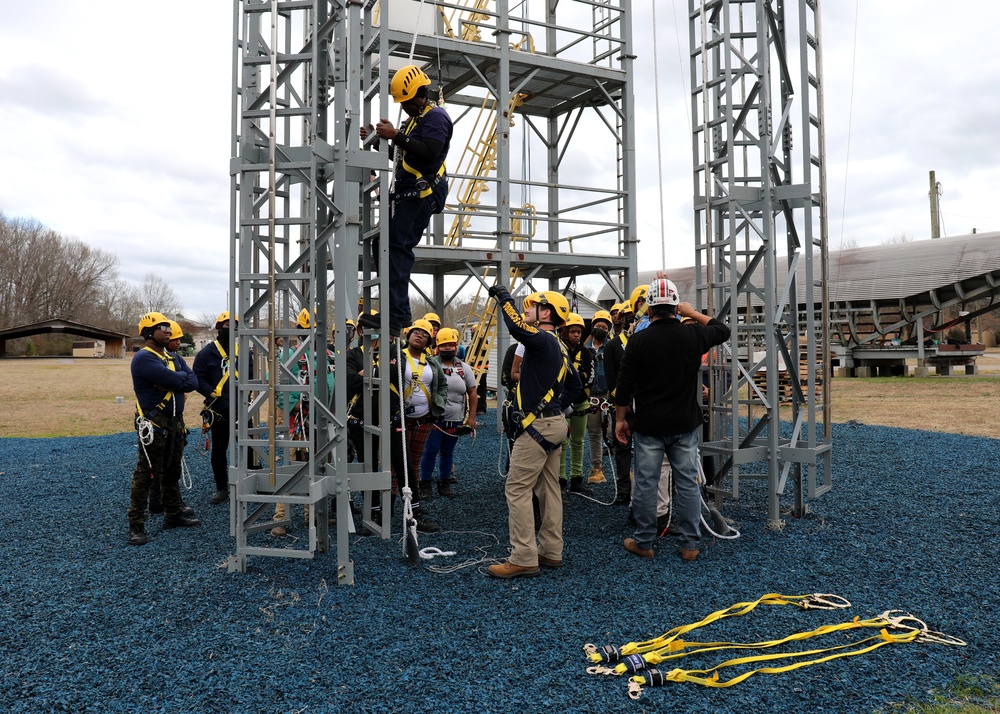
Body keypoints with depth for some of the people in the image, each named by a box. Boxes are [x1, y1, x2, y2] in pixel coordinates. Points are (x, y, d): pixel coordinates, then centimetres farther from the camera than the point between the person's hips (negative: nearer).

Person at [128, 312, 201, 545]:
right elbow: (175, 380, -26)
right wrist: (182, 378, -4)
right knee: (145, 474, -4)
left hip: (175, 423, 9)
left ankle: (173, 515, 29)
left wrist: (172, 382, -15)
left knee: (172, 472, 17)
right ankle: (136, 525, 3)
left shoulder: (170, 357, 16)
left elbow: (193, 382, 3)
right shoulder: (144, 358, -14)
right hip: (154, 425, -9)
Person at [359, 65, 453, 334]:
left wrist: (397, 136, -25)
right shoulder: (414, 119, 25)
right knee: (383, 245, 7)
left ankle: (396, 317, -18)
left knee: (398, 248, -17)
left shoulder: (436, 117, -6)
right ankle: (397, 311, 11)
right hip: (405, 193, 11)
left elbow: (429, 152, -23)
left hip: (422, 194, -11)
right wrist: (378, 140, 16)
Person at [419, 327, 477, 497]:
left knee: (448, 452, 14)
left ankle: (445, 483, 25)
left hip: (456, 420, 4)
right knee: (431, 450, -2)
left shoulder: (464, 368, 6)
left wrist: (471, 417, 6)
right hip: (434, 418, -3)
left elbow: (472, 393, 10)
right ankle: (425, 483, 11)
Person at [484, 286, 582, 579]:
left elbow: (516, 325, -34)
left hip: (537, 425, -10)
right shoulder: (558, 347, 15)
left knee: (517, 488, -7)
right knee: (548, 487, 14)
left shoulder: (543, 340, -14)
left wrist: (503, 296, -19)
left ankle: (523, 559, -4)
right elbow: (575, 385, 23)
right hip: (553, 423, 10)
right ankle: (551, 552, 22)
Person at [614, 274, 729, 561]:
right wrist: (693, 313, 23)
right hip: (685, 425, 2)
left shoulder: (638, 341, -8)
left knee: (645, 484, 6)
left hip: (648, 425, -2)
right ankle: (690, 545, 15)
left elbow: (625, 386, -5)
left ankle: (643, 542, 16)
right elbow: (723, 330, 19)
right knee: (687, 483, 9)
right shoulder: (693, 335, -3)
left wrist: (621, 418, 6)